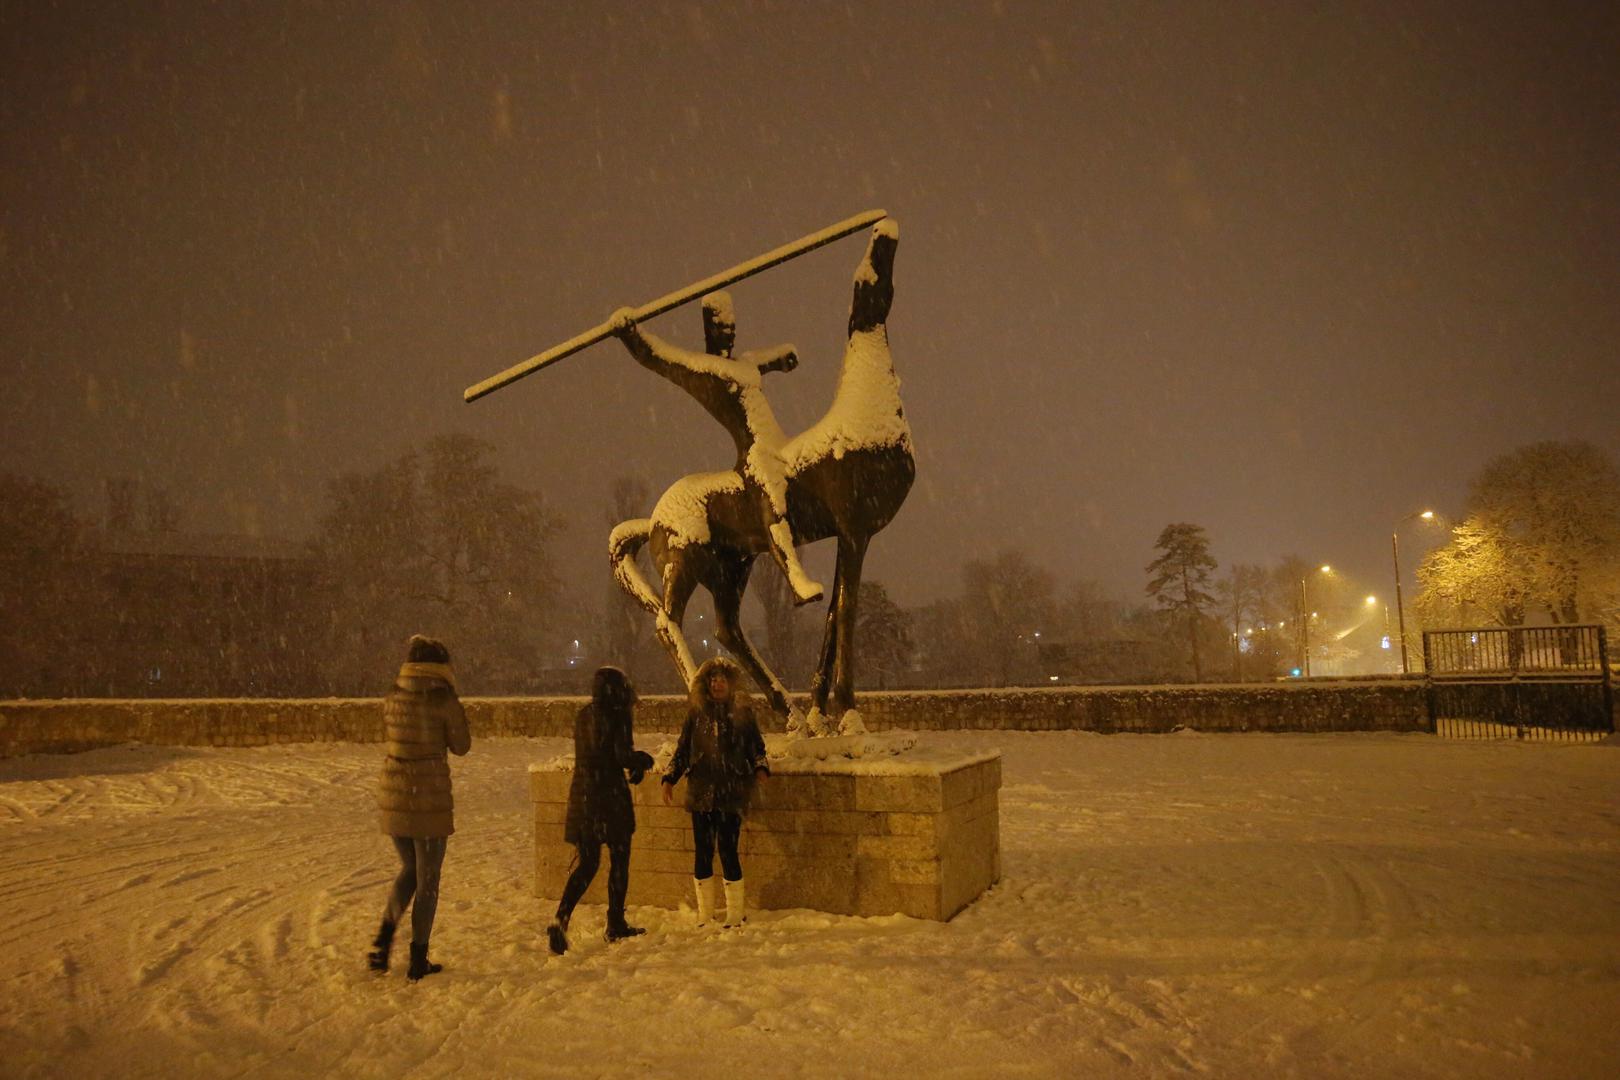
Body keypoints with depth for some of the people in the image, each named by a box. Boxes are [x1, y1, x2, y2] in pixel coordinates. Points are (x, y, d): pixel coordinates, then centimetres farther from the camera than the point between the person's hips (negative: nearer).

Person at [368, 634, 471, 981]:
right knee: (427, 880, 8)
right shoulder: (443, 699, -12)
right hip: (430, 799, -5)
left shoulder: (392, 698, 3)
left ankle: (383, 940, 11)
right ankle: (418, 960, 15)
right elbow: (461, 746, -3)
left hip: (393, 796, 5)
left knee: (409, 870, 24)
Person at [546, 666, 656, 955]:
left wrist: (634, 761, 17)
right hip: (611, 796, -6)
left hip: (582, 796, 6)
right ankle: (616, 925, 18)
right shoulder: (617, 716, -12)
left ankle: (560, 920, -7)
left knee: (587, 864, 10)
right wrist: (645, 759, 5)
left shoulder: (583, 716, 9)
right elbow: (624, 756, -16)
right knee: (619, 861, 10)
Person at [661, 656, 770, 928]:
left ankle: (736, 914, 10)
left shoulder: (742, 712, 5)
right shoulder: (696, 713, 8)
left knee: (728, 849, -6)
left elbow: (756, 747, 9)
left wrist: (760, 768, -9)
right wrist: (670, 778, 4)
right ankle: (704, 914, 18)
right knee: (702, 851, 4)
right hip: (701, 792, 2)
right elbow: (682, 750, 13)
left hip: (731, 793, -2)